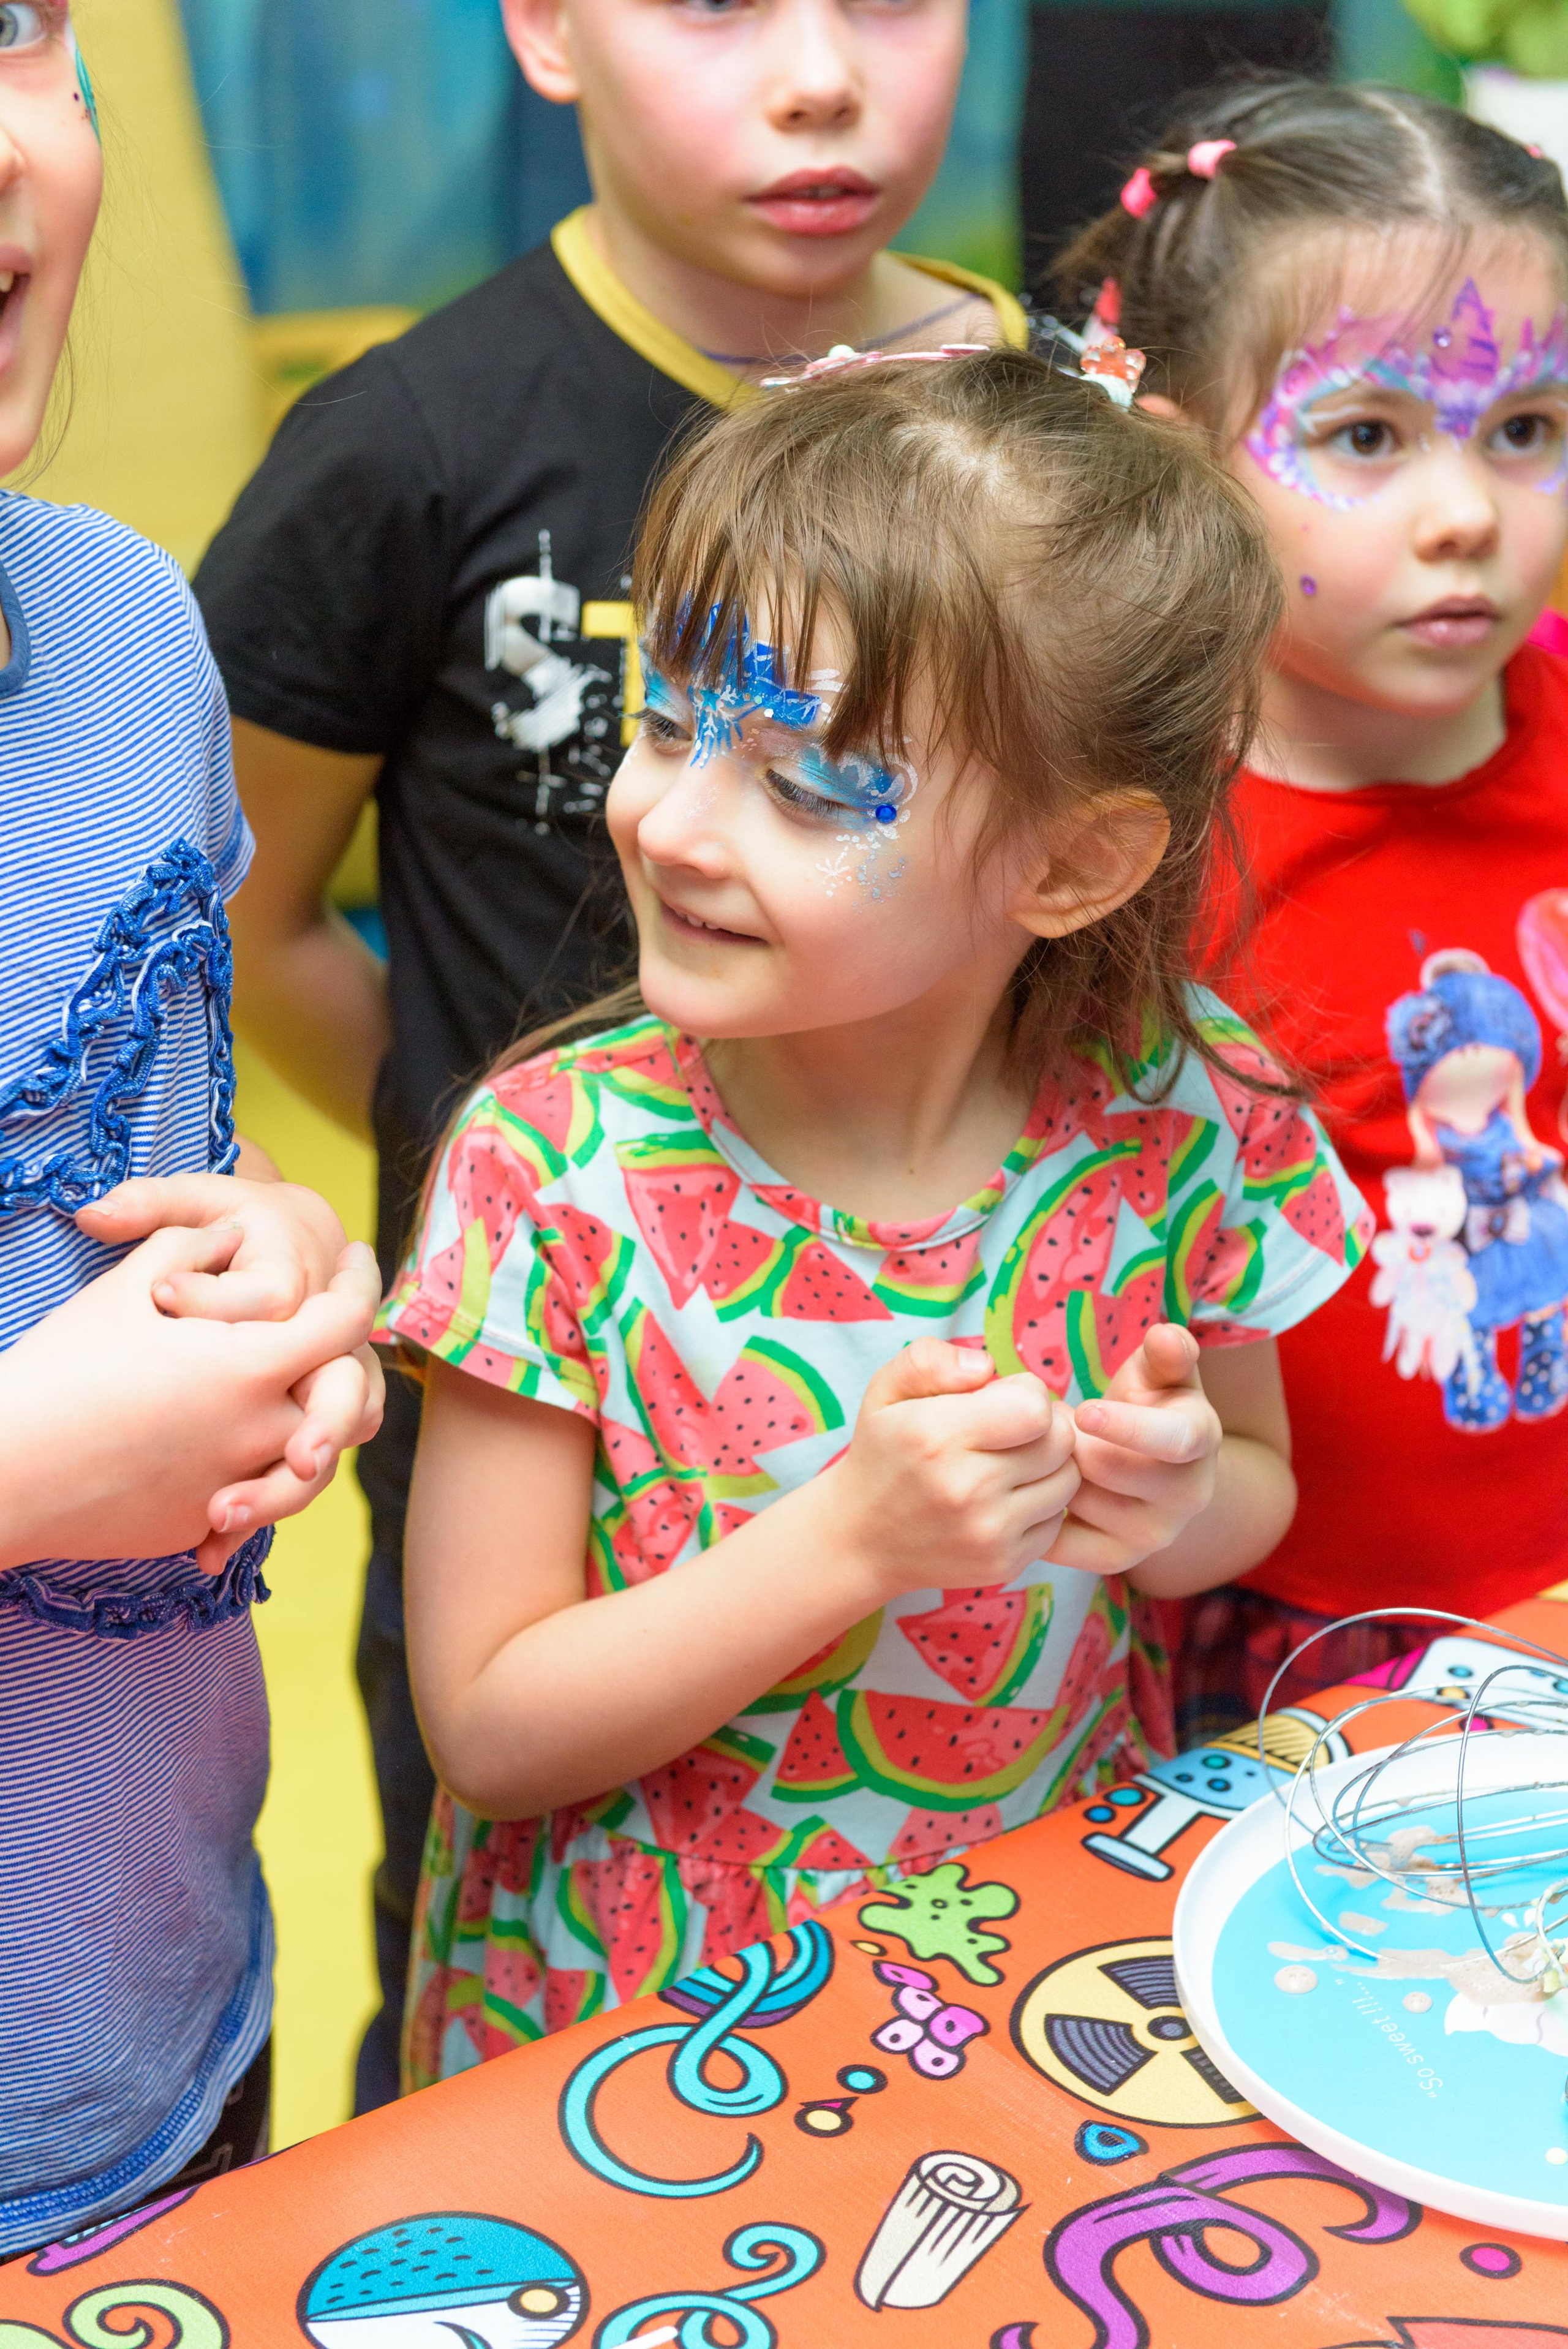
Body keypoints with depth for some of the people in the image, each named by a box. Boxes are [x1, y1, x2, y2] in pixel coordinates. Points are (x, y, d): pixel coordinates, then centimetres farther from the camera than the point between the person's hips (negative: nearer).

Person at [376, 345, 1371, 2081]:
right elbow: (487, 1727, -13)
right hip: (632, 2036, -3)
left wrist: (1182, 1499, -14)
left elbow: (1258, 1476, 9)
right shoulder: (557, 1162, -16)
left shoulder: (1172, 1115, -10)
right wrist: (854, 1534, -25)